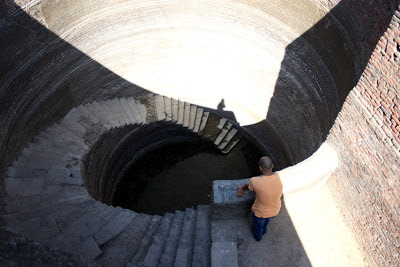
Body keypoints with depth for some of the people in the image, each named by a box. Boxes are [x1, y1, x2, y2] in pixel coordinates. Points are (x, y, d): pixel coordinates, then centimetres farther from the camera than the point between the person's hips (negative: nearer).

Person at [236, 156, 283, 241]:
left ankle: (258, 237, 65)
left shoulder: (255, 182, -37)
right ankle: (263, 231, 69)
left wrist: (242, 188, 13)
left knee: (258, 224, 33)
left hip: (260, 212, -3)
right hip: (275, 210, 3)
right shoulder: (279, 178, -28)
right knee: (266, 219, 39)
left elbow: (248, 187, -12)